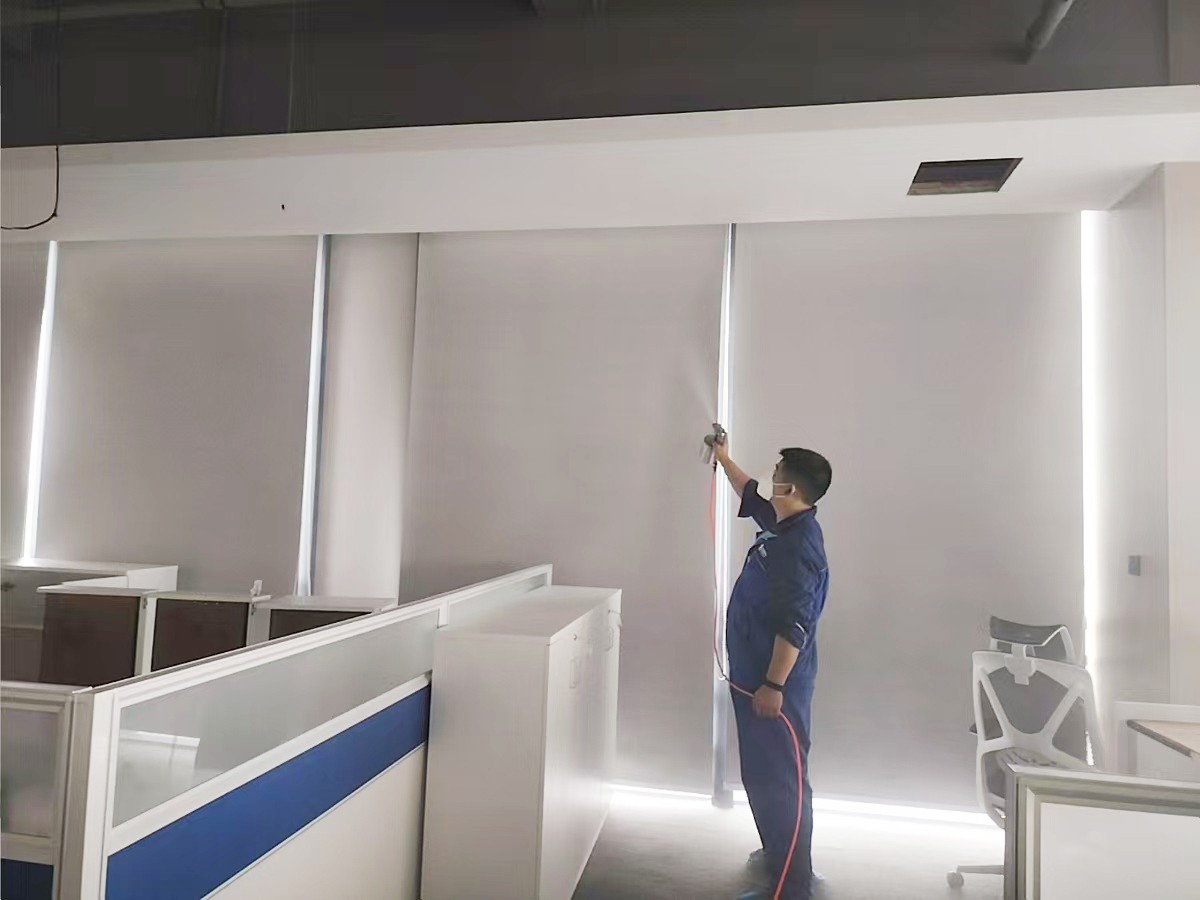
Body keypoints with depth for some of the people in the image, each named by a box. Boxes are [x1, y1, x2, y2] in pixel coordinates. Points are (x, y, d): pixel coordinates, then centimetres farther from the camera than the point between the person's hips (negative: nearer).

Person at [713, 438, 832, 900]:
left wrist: (773, 685, -26)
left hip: (776, 684, -10)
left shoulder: (799, 547, -23)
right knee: (762, 773, 22)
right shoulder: (782, 527, 7)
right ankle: (779, 853, 38)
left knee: (778, 779, -1)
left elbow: (794, 627, -26)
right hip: (756, 675, 10)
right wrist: (724, 459, 38)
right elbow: (750, 496, 28)